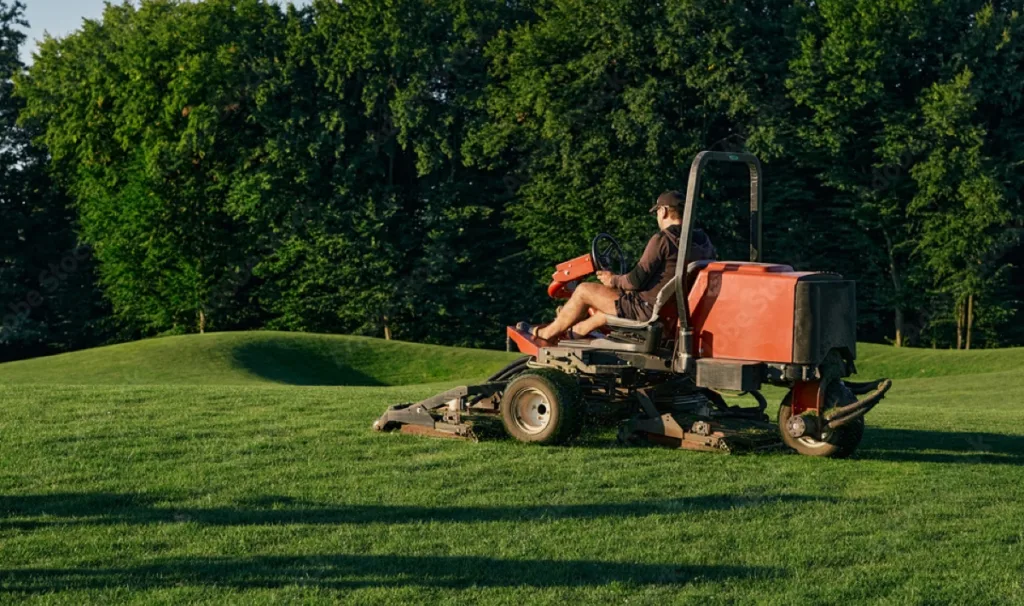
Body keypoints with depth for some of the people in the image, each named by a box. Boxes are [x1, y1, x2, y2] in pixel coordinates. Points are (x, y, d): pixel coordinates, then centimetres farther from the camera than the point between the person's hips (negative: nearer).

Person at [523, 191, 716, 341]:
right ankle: (577, 330, 48)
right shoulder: (701, 240, 3)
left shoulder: (662, 240, -20)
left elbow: (636, 281, -20)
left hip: (648, 310, -8)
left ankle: (546, 333, 25)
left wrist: (614, 280, 4)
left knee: (584, 290, 7)